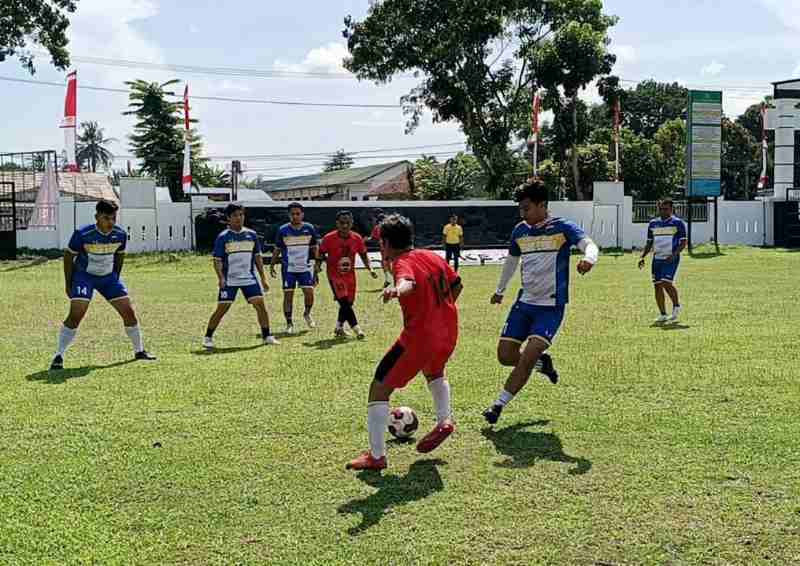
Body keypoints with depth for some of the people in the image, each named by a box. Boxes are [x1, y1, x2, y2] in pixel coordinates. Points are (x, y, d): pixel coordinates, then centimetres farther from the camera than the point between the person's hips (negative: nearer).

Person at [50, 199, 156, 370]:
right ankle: (58, 356, -13)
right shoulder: (82, 234, -22)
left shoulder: (120, 235, -11)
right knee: (76, 314, -20)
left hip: (109, 276, 4)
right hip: (84, 275, -4)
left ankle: (139, 351, 19)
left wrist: (116, 278, 11)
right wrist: (68, 284, -5)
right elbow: (68, 255, -9)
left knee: (128, 311, 0)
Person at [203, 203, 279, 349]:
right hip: (229, 280, -3)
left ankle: (267, 337, 4)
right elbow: (217, 260, -5)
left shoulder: (252, 235, 6)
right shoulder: (223, 237, -4)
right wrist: (221, 278, -20)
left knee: (260, 304, -6)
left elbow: (257, 257, 12)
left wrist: (263, 278, 9)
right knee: (222, 308, -5)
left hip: (249, 278, 3)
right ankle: (208, 337, 10)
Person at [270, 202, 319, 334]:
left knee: (309, 292, -10)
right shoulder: (283, 230, -1)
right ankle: (289, 323, 10)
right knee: (288, 295, -2)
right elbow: (277, 249, 8)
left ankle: (307, 314, 20)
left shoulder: (310, 228, 1)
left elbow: (315, 248, 8)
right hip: (288, 268, 0)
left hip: (305, 267, 0)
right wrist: (272, 265, 6)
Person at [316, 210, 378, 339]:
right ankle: (357, 329, -16)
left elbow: (364, 256, 7)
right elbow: (321, 255, -2)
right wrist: (318, 266, -15)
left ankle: (339, 328, 30)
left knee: (348, 303, 11)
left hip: (350, 275, 5)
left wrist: (370, 269, -4)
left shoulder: (357, 239, -5)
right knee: (344, 302, -17)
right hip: (335, 275, -4)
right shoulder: (329, 238, -14)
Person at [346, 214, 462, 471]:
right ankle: (444, 420, 26)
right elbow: (456, 285, 21)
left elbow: (408, 283, -37)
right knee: (434, 372, 39)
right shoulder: (433, 256, 10)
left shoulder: (403, 263, -12)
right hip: (449, 334, 8)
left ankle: (376, 456, -4)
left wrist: (397, 290, -59)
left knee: (379, 389, -1)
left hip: (419, 338, -8)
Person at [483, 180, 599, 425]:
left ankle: (499, 405, -3)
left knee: (527, 358, -17)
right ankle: (542, 362, 30)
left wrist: (589, 258, -51)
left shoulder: (562, 227, -10)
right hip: (525, 302, 6)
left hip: (551, 306, -6)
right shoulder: (520, 231, 6)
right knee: (505, 356, 2)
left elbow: (590, 245, -27)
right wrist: (500, 290, 34)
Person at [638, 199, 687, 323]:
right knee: (657, 286, 2)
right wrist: (642, 257, 3)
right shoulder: (653, 223, 12)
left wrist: (674, 254, -18)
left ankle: (676, 306, 7)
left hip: (671, 259, -5)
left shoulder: (678, 223, -2)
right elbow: (649, 243, 17)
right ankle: (663, 315, 11)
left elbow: (683, 242, -4)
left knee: (666, 283, -18)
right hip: (657, 258, 5)